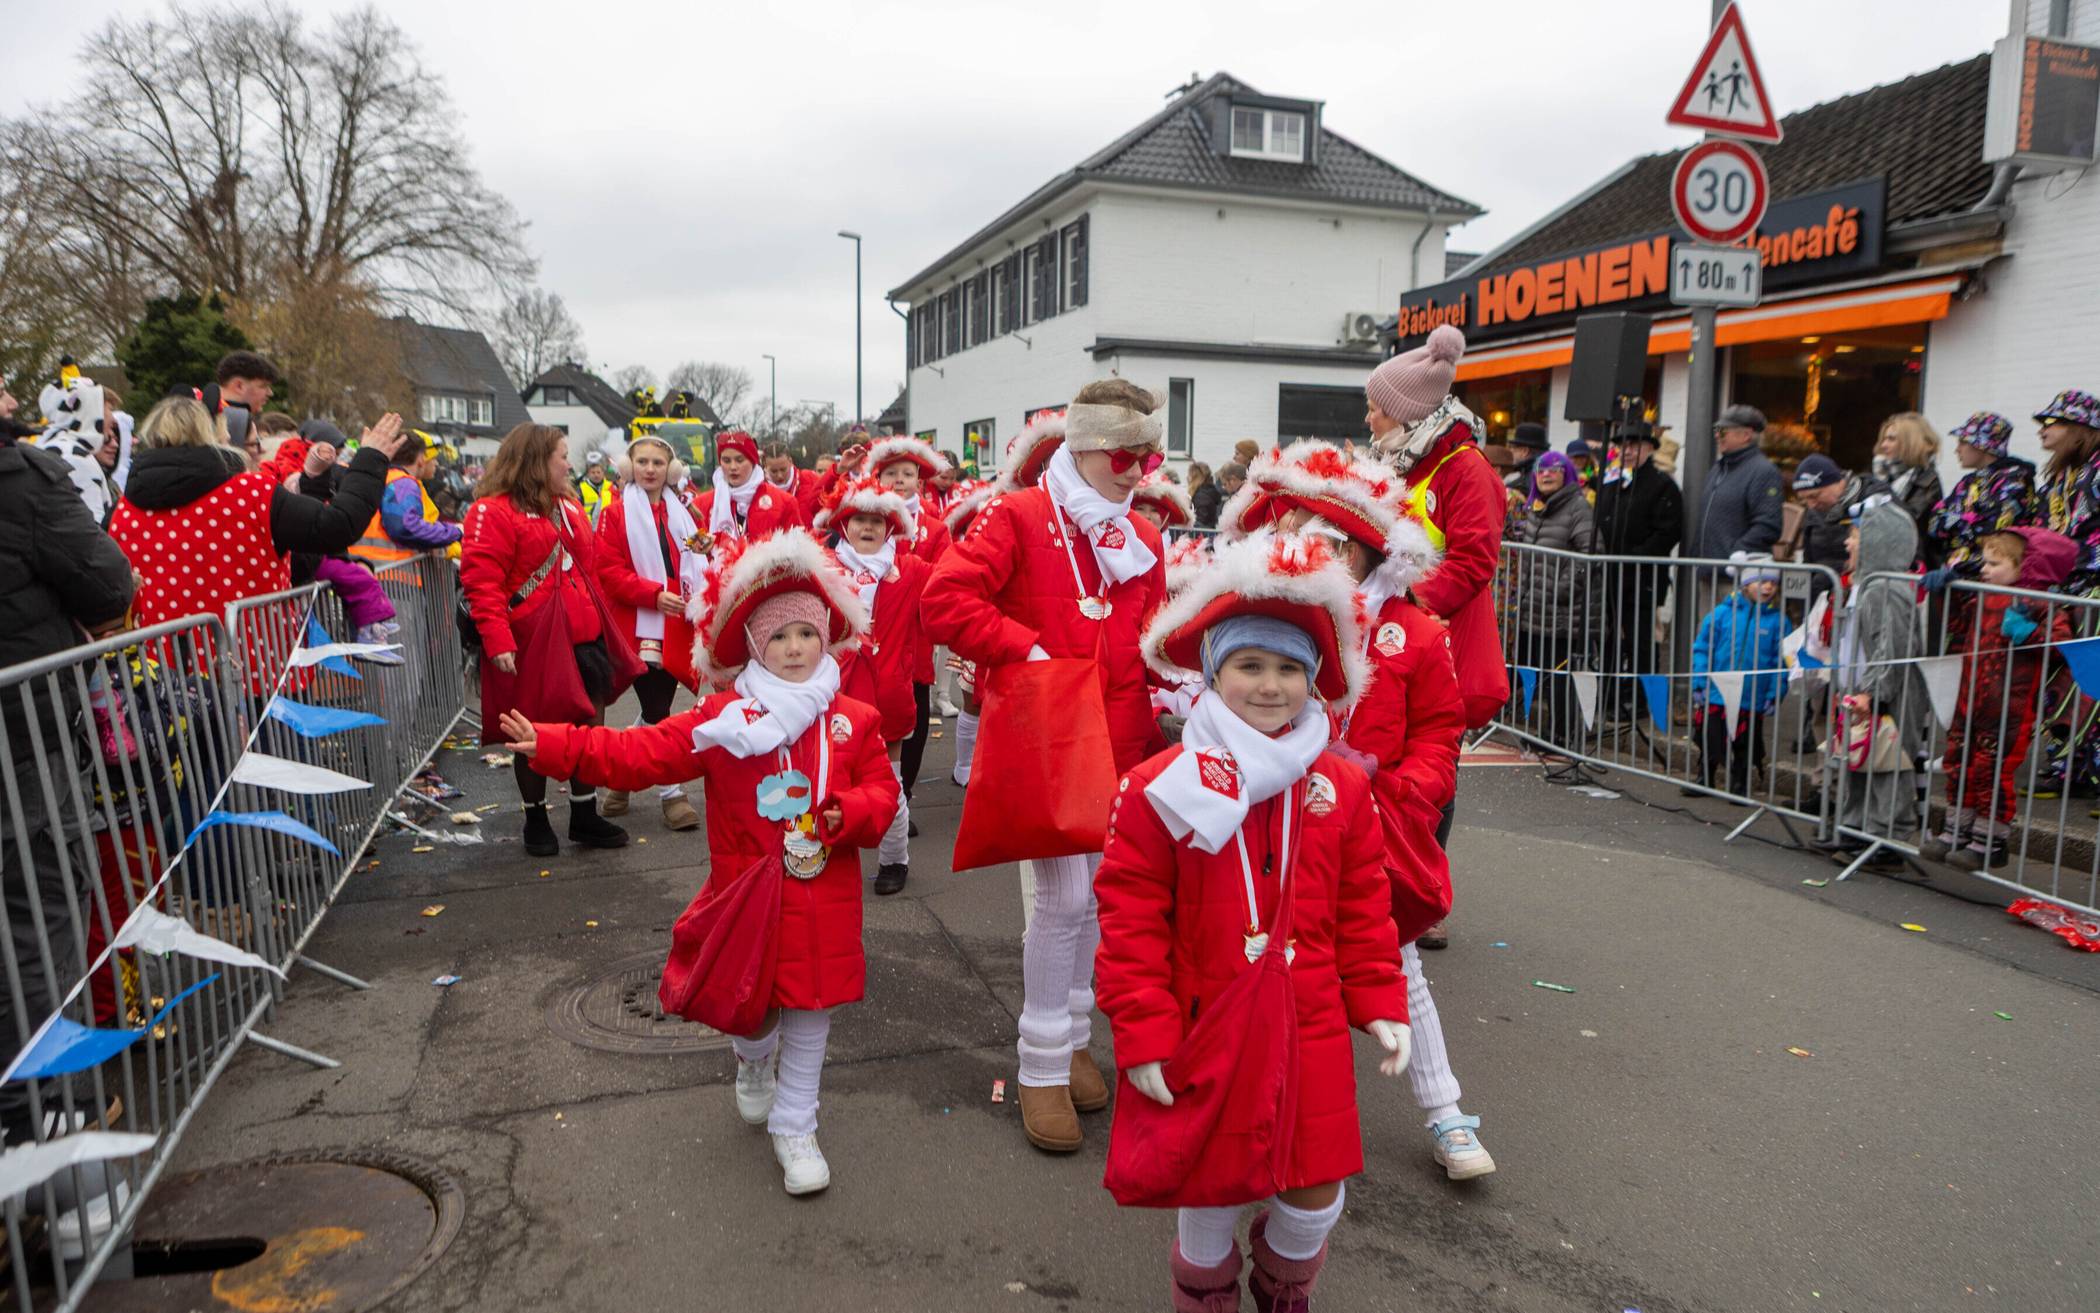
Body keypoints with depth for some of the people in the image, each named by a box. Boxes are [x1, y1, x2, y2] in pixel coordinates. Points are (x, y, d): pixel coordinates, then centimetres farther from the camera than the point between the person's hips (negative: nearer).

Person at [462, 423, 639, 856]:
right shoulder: (493, 511, -10)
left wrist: (600, 621, 16)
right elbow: (481, 581, -17)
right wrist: (498, 641, -25)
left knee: (590, 727, 10)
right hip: (531, 645, -7)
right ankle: (535, 819, 24)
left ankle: (585, 817, 23)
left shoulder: (568, 505, 15)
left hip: (582, 637, 7)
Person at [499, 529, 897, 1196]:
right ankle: (754, 1062, 49)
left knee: (811, 1011, 7)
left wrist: (852, 813, -20)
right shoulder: (723, 719, -5)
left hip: (824, 901, 1)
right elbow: (639, 753, -9)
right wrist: (554, 746, -18)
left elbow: (881, 789, 3)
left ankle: (794, 1129, 26)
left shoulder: (853, 721, -1)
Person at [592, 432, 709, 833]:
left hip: (677, 626, 5)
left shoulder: (681, 514, 13)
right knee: (656, 710, -5)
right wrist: (654, 594, -20)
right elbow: (609, 571, -8)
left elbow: (697, 567, 14)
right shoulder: (615, 514, -1)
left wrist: (699, 602, -3)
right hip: (638, 626, -5)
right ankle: (671, 793, 4)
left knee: (657, 709, 10)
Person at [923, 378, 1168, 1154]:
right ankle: (1042, 1066, 13)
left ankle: (1073, 1037, 32)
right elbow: (945, 601, -18)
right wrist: (1026, 650, -19)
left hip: (1119, 744, 6)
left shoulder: (1142, 539, 11)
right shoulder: (1018, 517, -7)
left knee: (1098, 894, 13)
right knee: (1063, 897, -4)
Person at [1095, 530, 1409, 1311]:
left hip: (1309, 1035, 3)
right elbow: (1130, 922, -10)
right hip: (1202, 1035, -3)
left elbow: (1364, 909, 8)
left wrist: (1380, 1004, 4)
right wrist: (1142, 1033, -12)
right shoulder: (1158, 789, -11)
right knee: (1207, 1201, 12)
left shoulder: (1343, 788, 0)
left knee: (1316, 1198, 13)